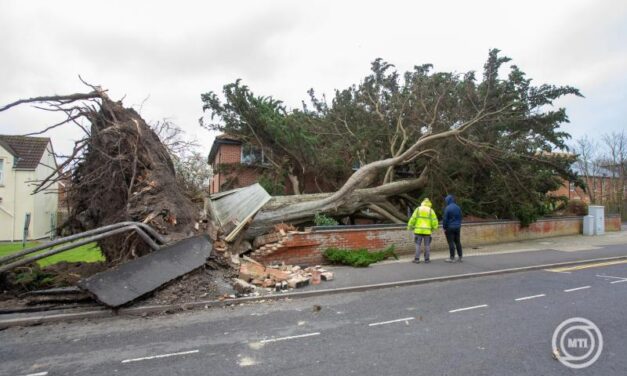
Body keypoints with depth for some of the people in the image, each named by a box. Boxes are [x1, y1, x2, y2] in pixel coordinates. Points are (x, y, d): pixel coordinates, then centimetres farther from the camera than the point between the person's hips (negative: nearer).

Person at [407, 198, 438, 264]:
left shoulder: (418, 209, 3)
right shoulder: (431, 211, 2)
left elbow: (412, 219, -2)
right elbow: (434, 221, -3)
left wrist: (410, 227, 8)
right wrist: (433, 228, 13)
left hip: (418, 230, 0)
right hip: (427, 231, 0)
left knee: (418, 245, 5)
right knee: (427, 245, 9)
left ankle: (417, 259, 1)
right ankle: (426, 259, 12)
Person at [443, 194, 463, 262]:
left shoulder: (447, 208, -14)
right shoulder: (458, 207, 7)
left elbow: (445, 219, -13)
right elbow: (460, 218, 15)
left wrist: (444, 227, -4)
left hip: (450, 228, -6)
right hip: (457, 227, 7)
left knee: (451, 243, -2)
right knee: (458, 242, 13)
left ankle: (452, 258, 1)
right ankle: (460, 257, 18)